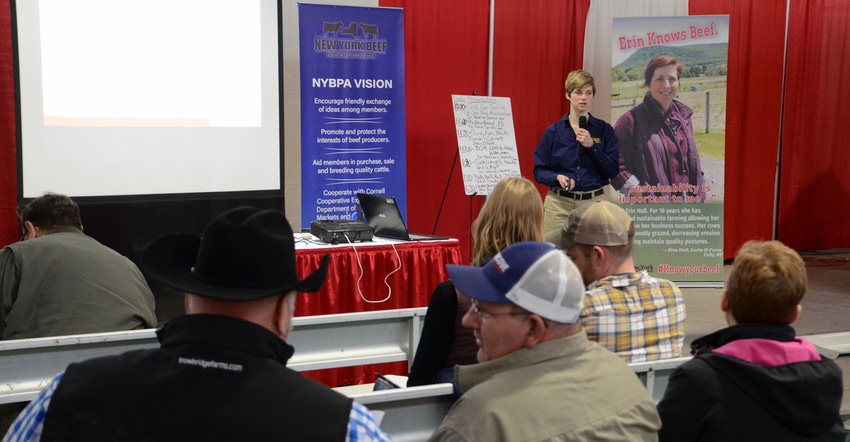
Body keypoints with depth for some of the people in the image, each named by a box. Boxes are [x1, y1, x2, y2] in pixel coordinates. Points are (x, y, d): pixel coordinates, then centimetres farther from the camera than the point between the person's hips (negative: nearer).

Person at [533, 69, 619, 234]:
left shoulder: (604, 130, 5)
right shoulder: (553, 131, 4)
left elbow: (613, 171, 0)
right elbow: (539, 171, 4)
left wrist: (591, 145, -11)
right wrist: (557, 177, -16)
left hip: (594, 202, 0)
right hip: (559, 203, 0)